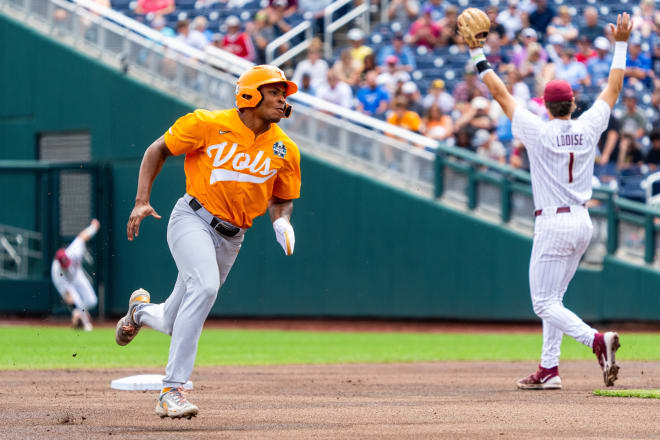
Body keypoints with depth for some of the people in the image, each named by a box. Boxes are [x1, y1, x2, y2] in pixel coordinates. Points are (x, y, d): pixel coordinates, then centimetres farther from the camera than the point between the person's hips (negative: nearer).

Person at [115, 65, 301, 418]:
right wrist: (141, 201, -8)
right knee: (205, 285, -33)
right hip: (193, 218, -5)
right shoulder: (208, 124, -9)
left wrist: (282, 222, -6)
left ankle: (141, 310, 48)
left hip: (232, 238, 5)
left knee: (175, 325, 8)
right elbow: (157, 150, 1)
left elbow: (281, 199, 17)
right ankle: (171, 391, -30)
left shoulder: (285, 151, 2)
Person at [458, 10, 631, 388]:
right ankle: (549, 370, 15)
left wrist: (478, 54, 1)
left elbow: (501, 94, -6)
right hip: (583, 222, 6)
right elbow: (613, 90, 13)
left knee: (545, 303, -5)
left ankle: (597, 340, -27)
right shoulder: (589, 128, 1)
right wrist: (621, 44, 18)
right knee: (553, 298, 17)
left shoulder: (538, 132, -11)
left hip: (553, 223, -6)